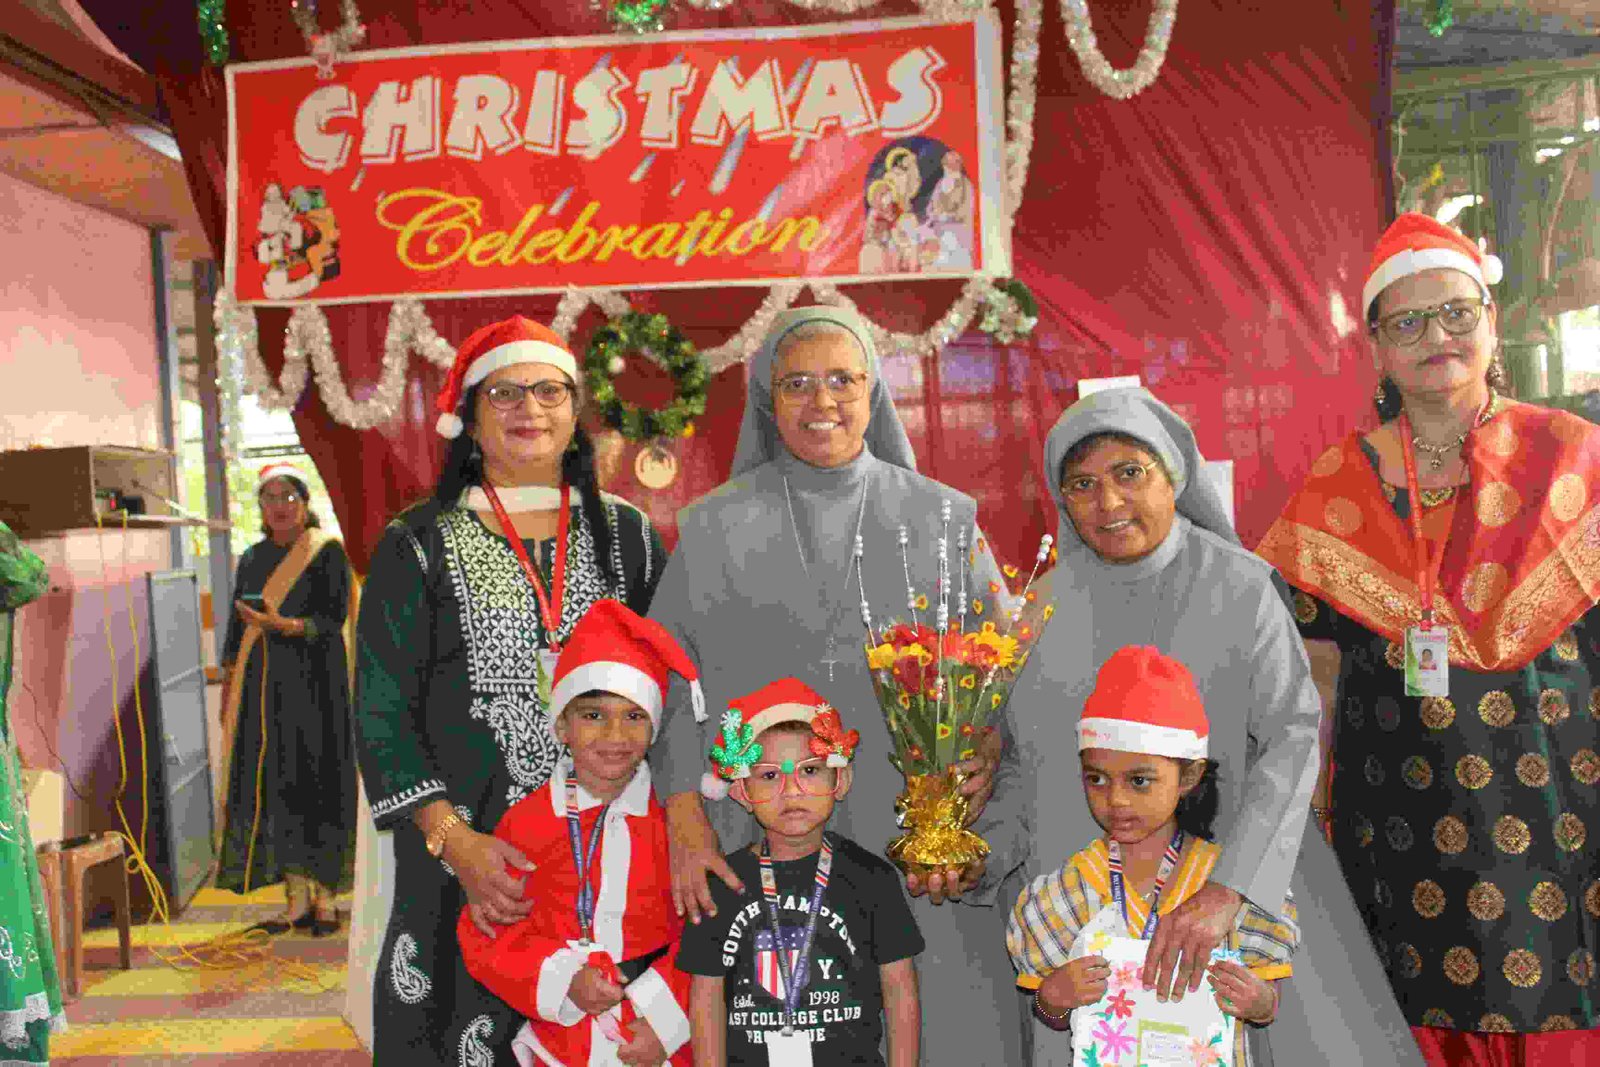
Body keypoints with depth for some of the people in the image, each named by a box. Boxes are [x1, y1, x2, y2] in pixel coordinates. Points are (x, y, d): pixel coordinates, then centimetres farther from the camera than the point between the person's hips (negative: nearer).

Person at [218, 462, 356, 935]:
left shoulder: (327, 551, -1)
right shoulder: (251, 559, 15)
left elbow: (332, 620, -10)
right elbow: (236, 626, 18)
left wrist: (281, 625, -25)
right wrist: (229, 687, 13)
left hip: (315, 682, -4)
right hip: (263, 687, 5)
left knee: (319, 782, -5)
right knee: (273, 784, 0)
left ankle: (324, 897, 4)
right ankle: (297, 898, 6)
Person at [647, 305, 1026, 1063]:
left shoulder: (945, 517, 8)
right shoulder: (715, 527, 8)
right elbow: (669, 682, 3)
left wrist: (987, 753, -11)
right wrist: (687, 824, -7)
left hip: (921, 852, 1)